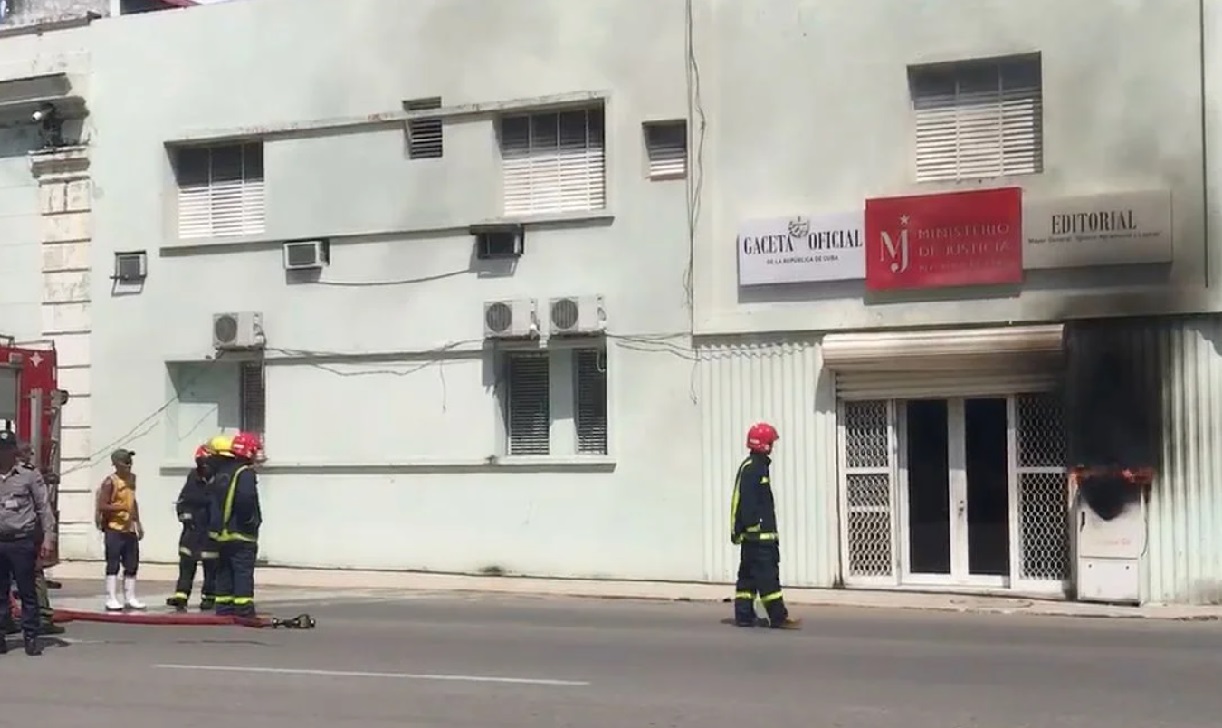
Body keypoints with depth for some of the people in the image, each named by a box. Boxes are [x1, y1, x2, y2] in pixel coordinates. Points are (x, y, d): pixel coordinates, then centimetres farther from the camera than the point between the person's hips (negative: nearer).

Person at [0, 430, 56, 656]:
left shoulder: (30, 476, 3)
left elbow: (44, 507, 2)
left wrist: (48, 537, -6)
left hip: (22, 542, -3)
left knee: (27, 592, 0)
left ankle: (31, 637, 4)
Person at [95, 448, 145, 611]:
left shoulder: (132, 478, 11)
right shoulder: (110, 481, -12)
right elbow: (102, 506, -17)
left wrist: (138, 523, 18)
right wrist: (121, 508, -27)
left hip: (130, 529, 7)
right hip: (114, 529, -7)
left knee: (132, 564, 10)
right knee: (113, 565, -4)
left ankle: (130, 598, 19)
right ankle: (111, 599, 1)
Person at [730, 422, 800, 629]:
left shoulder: (753, 466, 19)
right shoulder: (753, 468, -14)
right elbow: (747, 501, -20)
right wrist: (752, 525, -23)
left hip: (752, 533, 11)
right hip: (758, 534, -11)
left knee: (748, 575, 11)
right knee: (767, 575, -10)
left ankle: (744, 615, 13)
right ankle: (778, 617, -10)